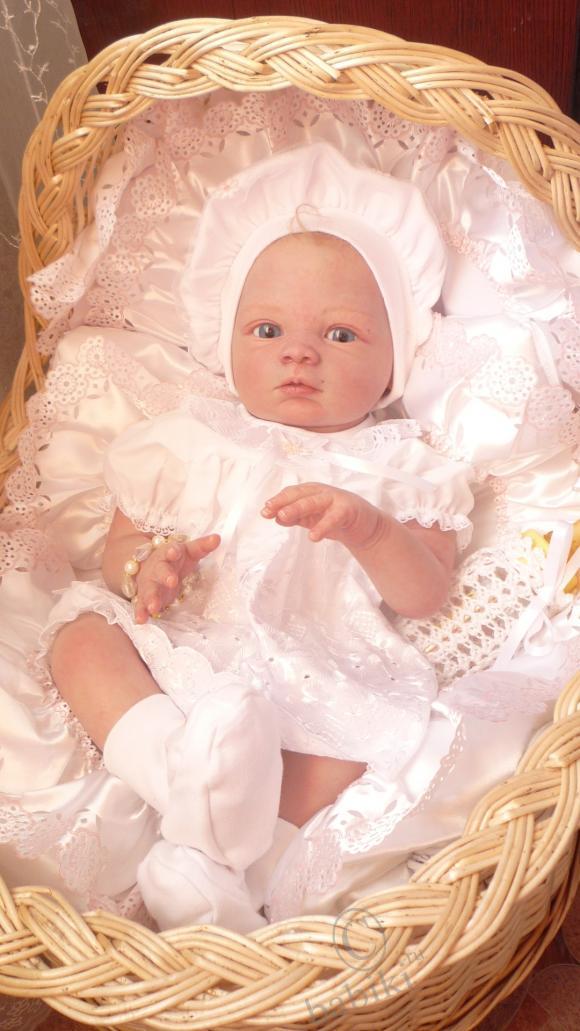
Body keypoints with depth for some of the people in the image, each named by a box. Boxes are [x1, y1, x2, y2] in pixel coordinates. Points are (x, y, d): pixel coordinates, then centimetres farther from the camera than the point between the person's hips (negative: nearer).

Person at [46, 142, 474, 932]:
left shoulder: (396, 464, 12)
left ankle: (209, 852, -35)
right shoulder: (192, 440, 18)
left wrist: (367, 527, -20)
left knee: (368, 736, -29)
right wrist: (143, 565, -10)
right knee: (83, 631, -20)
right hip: (174, 652, 2)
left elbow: (427, 594, 1)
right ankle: (176, 762, -39)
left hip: (315, 680, -2)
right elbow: (121, 540, 16)